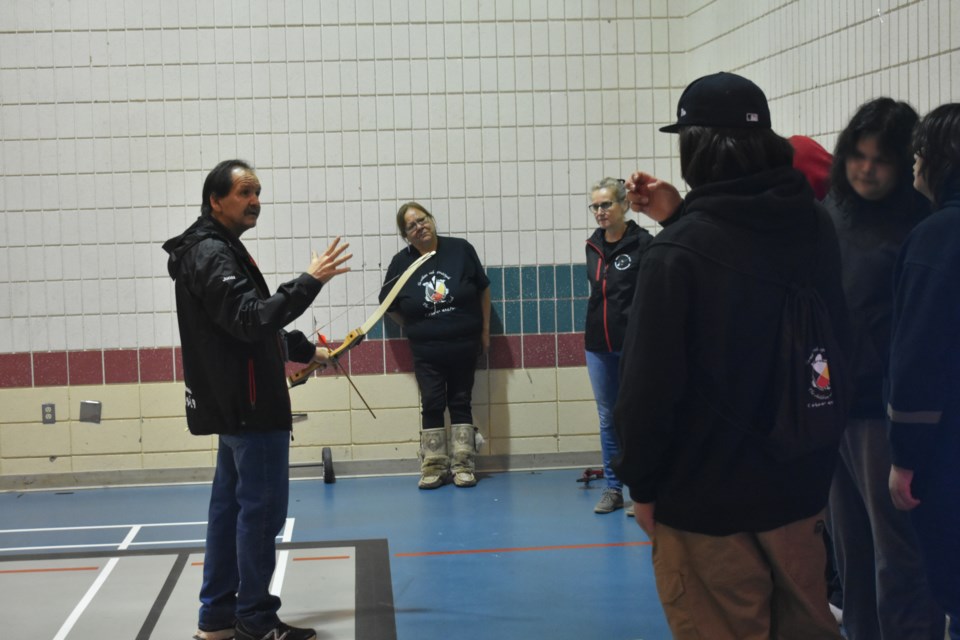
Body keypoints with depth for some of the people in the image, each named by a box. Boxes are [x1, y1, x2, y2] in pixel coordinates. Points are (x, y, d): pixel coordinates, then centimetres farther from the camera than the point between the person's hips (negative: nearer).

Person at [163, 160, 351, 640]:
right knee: (262, 508, -5)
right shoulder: (210, 253, -14)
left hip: (237, 404, 11)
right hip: (249, 406, -11)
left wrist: (307, 351, 22)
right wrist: (310, 282, -30)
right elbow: (250, 319, -26)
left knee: (230, 506, 12)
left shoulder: (220, 250, 18)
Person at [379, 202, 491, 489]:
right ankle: (434, 467, 10)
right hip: (426, 350, 0)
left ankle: (463, 465, 13)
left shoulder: (460, 250, -6)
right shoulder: (401, 263, -5)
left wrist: (484, 330, 3)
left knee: (461, 403, 7)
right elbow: (389, 306, 7)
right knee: (431, 405, 2)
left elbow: (483, 290, 2)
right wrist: (413, 328, 4)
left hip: (464, 346, 0)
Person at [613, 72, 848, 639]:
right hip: (800, 481, 5)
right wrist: (681, 222, 10)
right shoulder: (815, 228, -3)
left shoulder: (677, 252, -20)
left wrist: (642, 484, -6)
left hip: (707, 493, -5)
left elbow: (650, 380, -18)